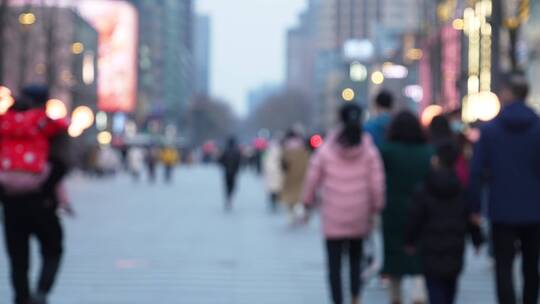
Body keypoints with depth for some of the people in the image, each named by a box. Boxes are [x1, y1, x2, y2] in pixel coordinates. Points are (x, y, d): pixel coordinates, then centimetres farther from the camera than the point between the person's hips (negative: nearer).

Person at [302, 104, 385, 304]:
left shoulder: (326, 150, -5)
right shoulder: (369, 150, -5)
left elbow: (312, 179, -1)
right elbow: (377, 182, -5)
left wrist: (308, 204, 12)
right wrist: (376, 208, 6)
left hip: (333, 219, -2)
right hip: (359, 217, 2)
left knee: (334, 263, 2)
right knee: (356, 258, 22)